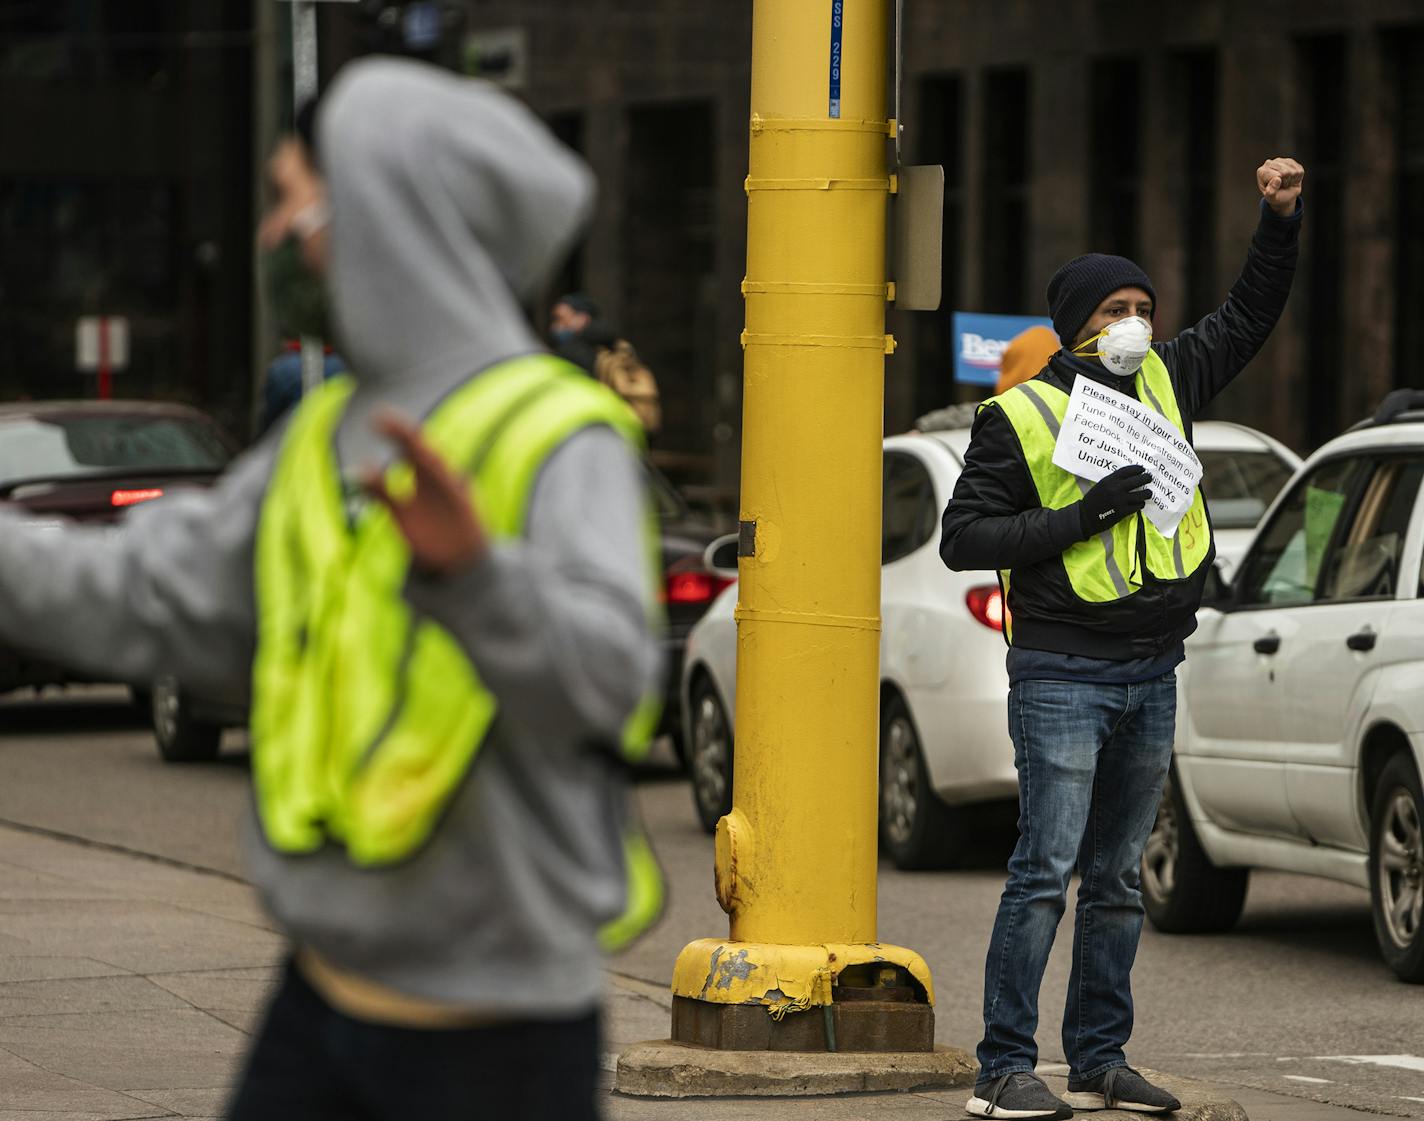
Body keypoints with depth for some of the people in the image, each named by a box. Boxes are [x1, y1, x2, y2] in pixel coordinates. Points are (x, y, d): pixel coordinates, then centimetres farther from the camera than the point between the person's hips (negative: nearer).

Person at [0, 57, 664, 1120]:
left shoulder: (556, 442, -14)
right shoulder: (326, 435, 10)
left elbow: (605, 674, -29)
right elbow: (149, 602, 13)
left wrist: (476, 572, -46)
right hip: (325, 995, 7)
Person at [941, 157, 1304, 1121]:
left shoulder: (1165, 385, 10)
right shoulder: (1019, 416, -6)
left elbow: (1249, 316, 22)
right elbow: (963, 538, -9)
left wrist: (1281, 219, 10)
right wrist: (1080, 516, -17)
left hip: (1153, 676, 6)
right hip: (1062, 677, -6)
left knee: (1119, 878, 11)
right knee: (1047, 870, -10)